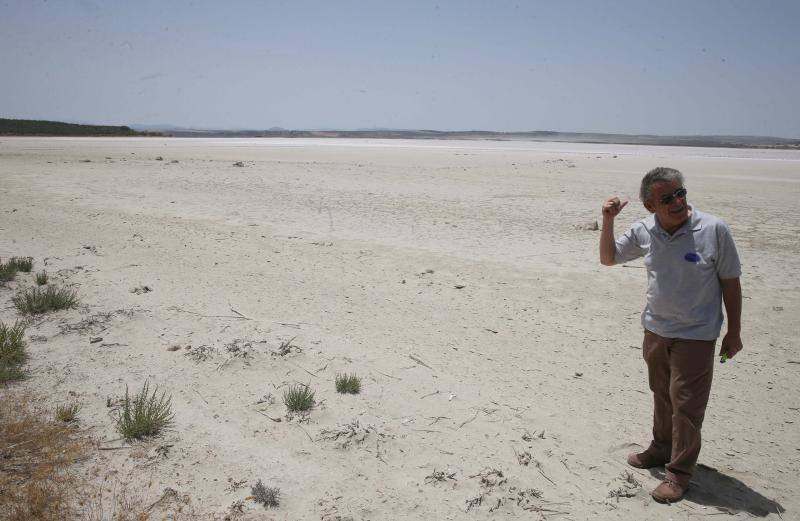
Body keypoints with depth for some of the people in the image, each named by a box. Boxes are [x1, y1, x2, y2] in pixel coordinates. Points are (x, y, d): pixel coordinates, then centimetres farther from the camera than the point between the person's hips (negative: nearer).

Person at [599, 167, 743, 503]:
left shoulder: (713, 230, -18)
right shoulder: (644, 231, -6)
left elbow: (730, 282, -8)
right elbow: (608, 258, 8)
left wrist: (734, 332, -5)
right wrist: (608, 221, -8)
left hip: (696, 335, -4)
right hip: (655, 330, 5)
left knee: (686, 405, 2)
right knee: (662, 396, 21)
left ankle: (679, 471, 18)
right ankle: (662, 448, 42)